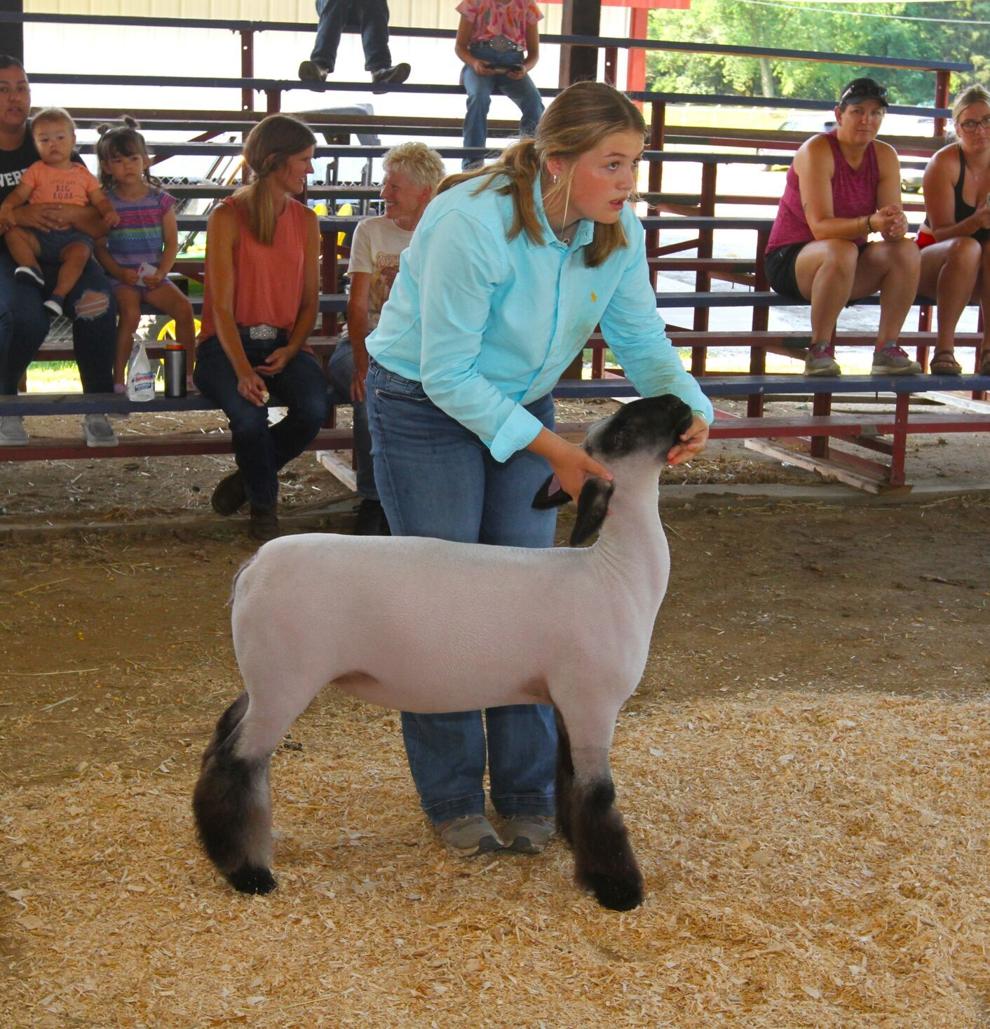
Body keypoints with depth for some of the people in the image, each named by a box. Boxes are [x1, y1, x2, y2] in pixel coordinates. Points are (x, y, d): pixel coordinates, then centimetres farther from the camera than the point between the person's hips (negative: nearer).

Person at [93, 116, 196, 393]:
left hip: (154, 274, 2)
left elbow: (171, 242, 4)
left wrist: (161, 272, -11)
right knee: (130, 313, -30)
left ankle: (188, 373, -9)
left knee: (184, 307, -20)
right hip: (120, 276, -2)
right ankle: (117, 378, -19)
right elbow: (99, 246, -1)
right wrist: (120, 272, -16)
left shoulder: (160, 199, 5)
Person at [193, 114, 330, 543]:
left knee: (314, 409, -27)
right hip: (227, 344, -4)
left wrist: (290, 350, -8)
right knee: (250, 415, -33)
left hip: (281, 344, 4)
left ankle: (247, 478, 3)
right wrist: (242, 370, -24)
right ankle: (263, 503, -1)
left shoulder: (305, 221, 11)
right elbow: (221, 305, -11)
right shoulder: (228, 216, -5)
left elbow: (310, 299, 12)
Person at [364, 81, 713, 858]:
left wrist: (687, 407, -25)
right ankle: (452, 800, 13)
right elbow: (448, 371, -27)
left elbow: (642, 338, -3)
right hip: (425, 406, -6)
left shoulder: (620, 233, -13)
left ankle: (527, 795, 17)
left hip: (521, 407, 6)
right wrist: (549, 448, -31)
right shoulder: (474, 224, -32)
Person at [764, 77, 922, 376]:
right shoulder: (817, 150, -16)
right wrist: (870, 223, -41)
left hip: (849, 272, 6)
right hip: (790, 260, -6)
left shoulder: (884, 156, 2)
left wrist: (896, 225, -34)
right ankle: (819, 349, -22)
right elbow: (820, 227, -25)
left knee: (907, 250, -19)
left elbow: (893, 216, -9)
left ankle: (887, 347, -12)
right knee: (842, 251, -37)